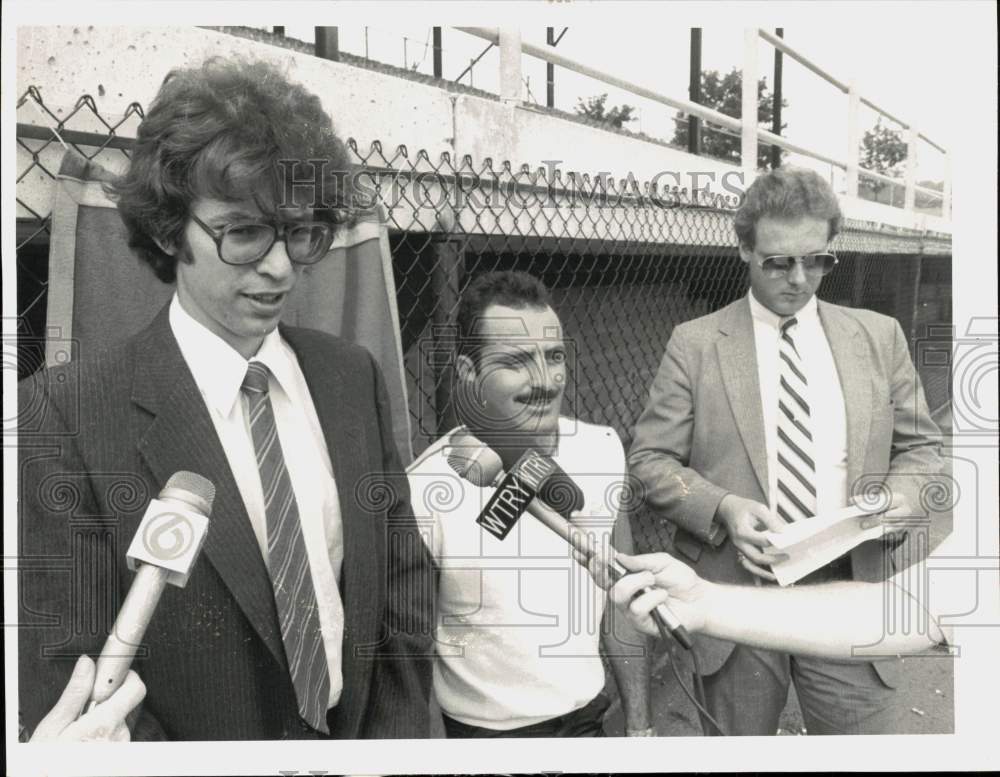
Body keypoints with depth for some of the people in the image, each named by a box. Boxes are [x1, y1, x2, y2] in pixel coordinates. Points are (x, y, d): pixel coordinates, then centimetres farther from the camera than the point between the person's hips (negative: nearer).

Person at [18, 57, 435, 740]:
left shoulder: (356, 376, -7)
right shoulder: (67, 413, -19)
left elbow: (404, 585, -3)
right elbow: (67, 676, -17)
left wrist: (395, 735, -10)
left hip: (359, 733, 4)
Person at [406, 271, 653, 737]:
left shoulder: (603, 450, -10)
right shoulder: (426, 490, -23)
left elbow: (619, 596, 1)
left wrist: (638, 722, 3)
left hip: (588, 715, 4)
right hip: (480, 728, -3)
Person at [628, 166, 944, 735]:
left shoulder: (880, 337, 7)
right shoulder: (695, 343, -1)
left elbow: (921, 447, 12)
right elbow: (650, 459, -1)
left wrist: (896, 498, -9)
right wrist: (722, 508, -17)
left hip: (848, 592, 2)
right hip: (734, 593, -1)